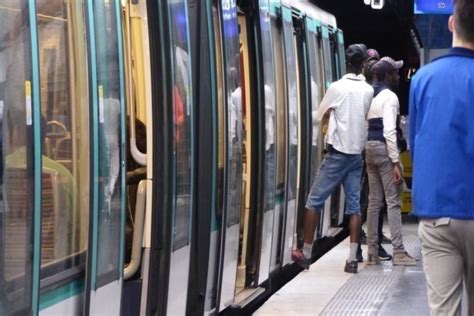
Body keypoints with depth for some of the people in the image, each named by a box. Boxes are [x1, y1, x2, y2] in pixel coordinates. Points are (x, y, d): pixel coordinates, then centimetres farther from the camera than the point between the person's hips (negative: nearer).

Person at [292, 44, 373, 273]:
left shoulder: (337, 88, -10)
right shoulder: (368, 91, 3)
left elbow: (321, 115, 3)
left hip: (337, 153, -4)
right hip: (357, 153, 4)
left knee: (314, 202, 5)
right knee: (354, 206, 4)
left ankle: (306, 253, 7)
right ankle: (352, 258, -2)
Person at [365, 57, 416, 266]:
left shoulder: (370, 97, 16)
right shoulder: (390, 97, -10)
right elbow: (389, 131, -18)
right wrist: (395, 162, -19)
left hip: (369, 147, 8)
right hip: (384, 148, -8)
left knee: (374, 201, 9)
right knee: (393, 201, -6)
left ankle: (373, 252, 10)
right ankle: (398, 252, -7)